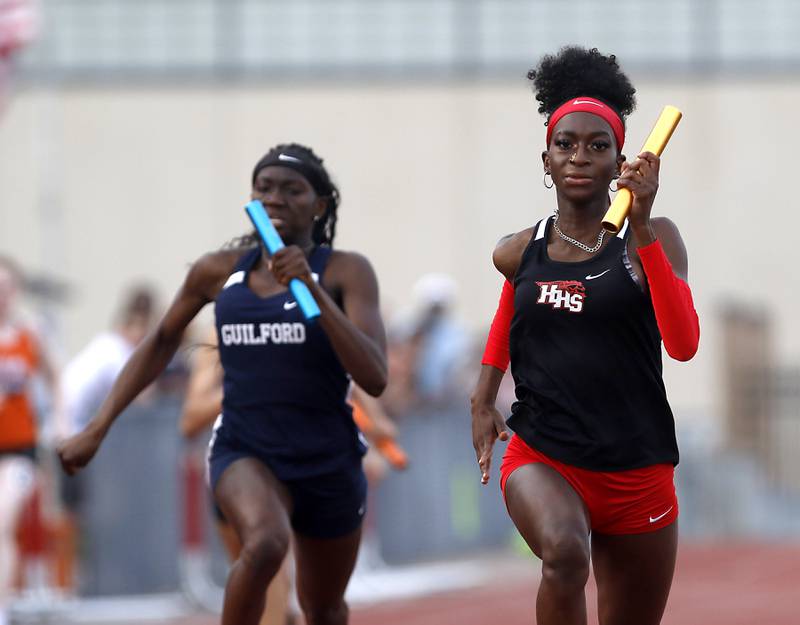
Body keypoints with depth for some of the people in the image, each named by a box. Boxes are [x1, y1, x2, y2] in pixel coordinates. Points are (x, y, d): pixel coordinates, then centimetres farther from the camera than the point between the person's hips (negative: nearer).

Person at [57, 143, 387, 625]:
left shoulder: (346, 271, -7)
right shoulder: (220, 272, 1)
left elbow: (374, 379, -19)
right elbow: (162, 341, 17)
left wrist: (313, 289, -28)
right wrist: (97, 430, 12)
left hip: (328, 462, 0)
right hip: (246, 453, 0)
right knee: (266, 543, -35)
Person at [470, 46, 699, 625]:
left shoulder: (651, 239, -3)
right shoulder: (521, 254, 5)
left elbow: (684, 344, -20)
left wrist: (641, 225, -23)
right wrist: (483, 399, 19)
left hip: (637, 472, 0)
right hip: (542, 462, 0)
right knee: (564, 552, -35)